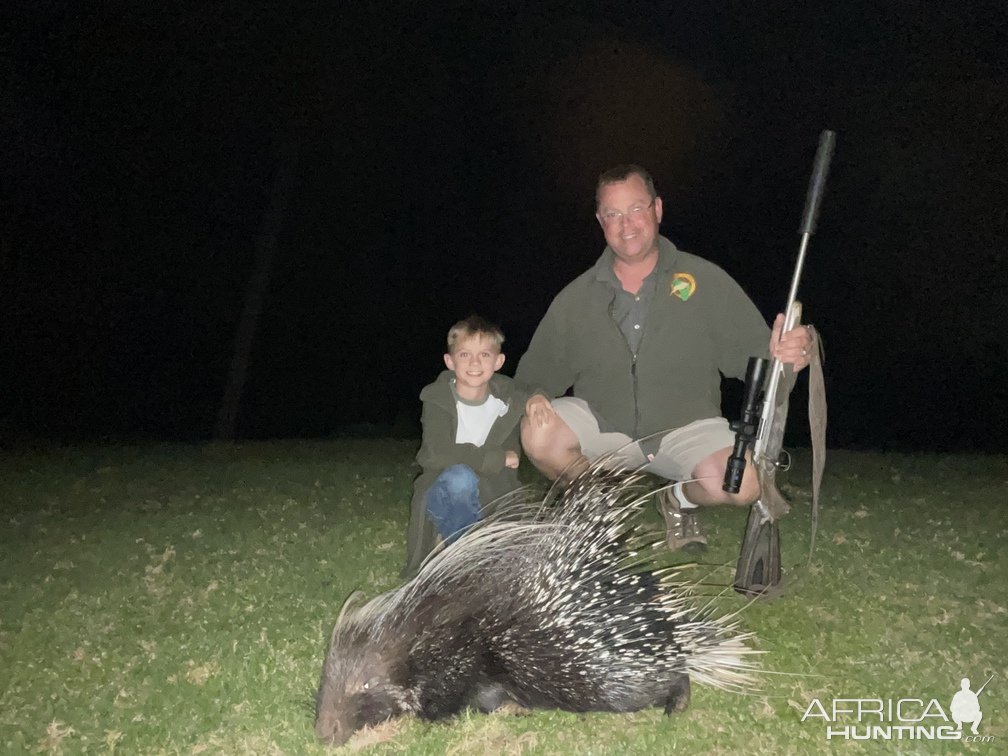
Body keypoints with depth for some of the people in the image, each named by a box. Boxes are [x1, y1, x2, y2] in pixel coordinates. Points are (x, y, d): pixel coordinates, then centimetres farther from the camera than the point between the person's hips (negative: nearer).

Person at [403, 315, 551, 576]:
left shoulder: (504, 392, -3)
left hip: (493, 498, 4)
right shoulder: (438, 400, -14)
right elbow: (440, 454, -27)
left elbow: (528, 393, 20)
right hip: (447, 499, -4)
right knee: (460, 478, -37)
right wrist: (498, 458, -21)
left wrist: (536, 398, -6)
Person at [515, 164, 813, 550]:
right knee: (538, 434, -27)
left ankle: (680, 499, 10)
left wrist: (784, 354, -31)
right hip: (602, 424, 1)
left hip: (686, 427, -1)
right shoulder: (575, 299, 0)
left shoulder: (706, 280, -4)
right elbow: (532, 381, 1)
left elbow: (753, 352, -6)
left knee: (743, 484, -28)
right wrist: (509, 436, -18)